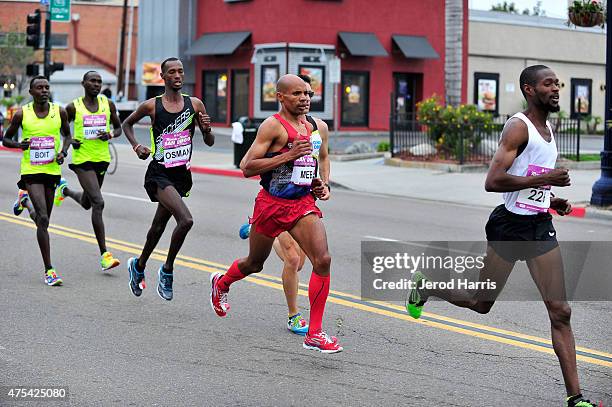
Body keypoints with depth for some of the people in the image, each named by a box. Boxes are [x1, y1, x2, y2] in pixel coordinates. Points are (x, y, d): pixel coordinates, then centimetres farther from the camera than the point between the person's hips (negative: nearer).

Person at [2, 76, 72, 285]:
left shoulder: (59, 112, 0)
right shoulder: (21, 114, -4)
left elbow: (67, 135, 16)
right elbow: (6, 139, 8)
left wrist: (63, 152, -4)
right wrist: (18, 144, -14)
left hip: (52, 171, 3)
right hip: (30, 171, -3)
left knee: (43, 218, 16)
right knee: (43, 219, -16)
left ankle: (27, 204, 54)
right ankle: (49, 270, -14)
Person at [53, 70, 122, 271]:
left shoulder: (108, 104, 4)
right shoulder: (74, 107, -4)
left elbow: (118, 128, 14)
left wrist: (110, 135, -8)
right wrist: (70, 141, -10)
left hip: (102, 159, 5)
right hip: (82, 160, -5)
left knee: (87, 203, 21)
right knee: (98, 203, -17)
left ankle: (64, 189, 56)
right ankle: (104, 255, -15)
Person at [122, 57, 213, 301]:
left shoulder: (195, 105, 3)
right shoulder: (152, 106, -5)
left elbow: (210, 142, 8)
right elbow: (127, 123, 14)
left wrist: (206, 129, -14)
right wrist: (136, 146, -2)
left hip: (182, 174, 5)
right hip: (159, 174, -4)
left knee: (159, 226, 18)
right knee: (186, 220, -23)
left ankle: (139, 266, 42)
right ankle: (167, 270, -4)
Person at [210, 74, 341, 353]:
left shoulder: (314, 126, 9)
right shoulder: (273, 125, -13)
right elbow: (247, 167, -19)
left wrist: (322, 185, 9)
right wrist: (288, 155, -24)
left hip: (303, 203, 5)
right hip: (271, 204, -5)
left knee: (323, 261, -15)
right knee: (254, 263, 16)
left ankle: (314, 334, -8)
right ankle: (221, 284, 51)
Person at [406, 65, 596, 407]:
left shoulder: (548, 129, 14)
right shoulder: (518, 127, -13)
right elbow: (493, 181, -23)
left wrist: (552, 199, 11)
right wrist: (543, 179, -23)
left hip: (541, 226, 7)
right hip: (510, 226, -7)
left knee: (560, 312, -2)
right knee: (481, 303, 9)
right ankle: (425, 286, 39)